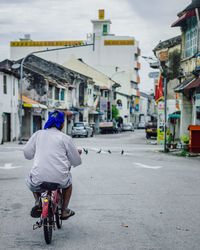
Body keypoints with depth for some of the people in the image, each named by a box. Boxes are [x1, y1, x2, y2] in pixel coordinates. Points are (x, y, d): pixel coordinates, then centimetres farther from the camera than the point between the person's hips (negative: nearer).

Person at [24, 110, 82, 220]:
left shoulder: (38, 134, 8)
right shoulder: (65, 138, 3)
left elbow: (27, 154, 9)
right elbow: (76, 162, 8)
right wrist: (78, 153, 31)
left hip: (39, 177, 1)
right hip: (59, 179, -1)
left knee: (30, 181, 36)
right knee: (68, 181, 35)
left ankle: (38, 201, 10)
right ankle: (64, 211, 34)